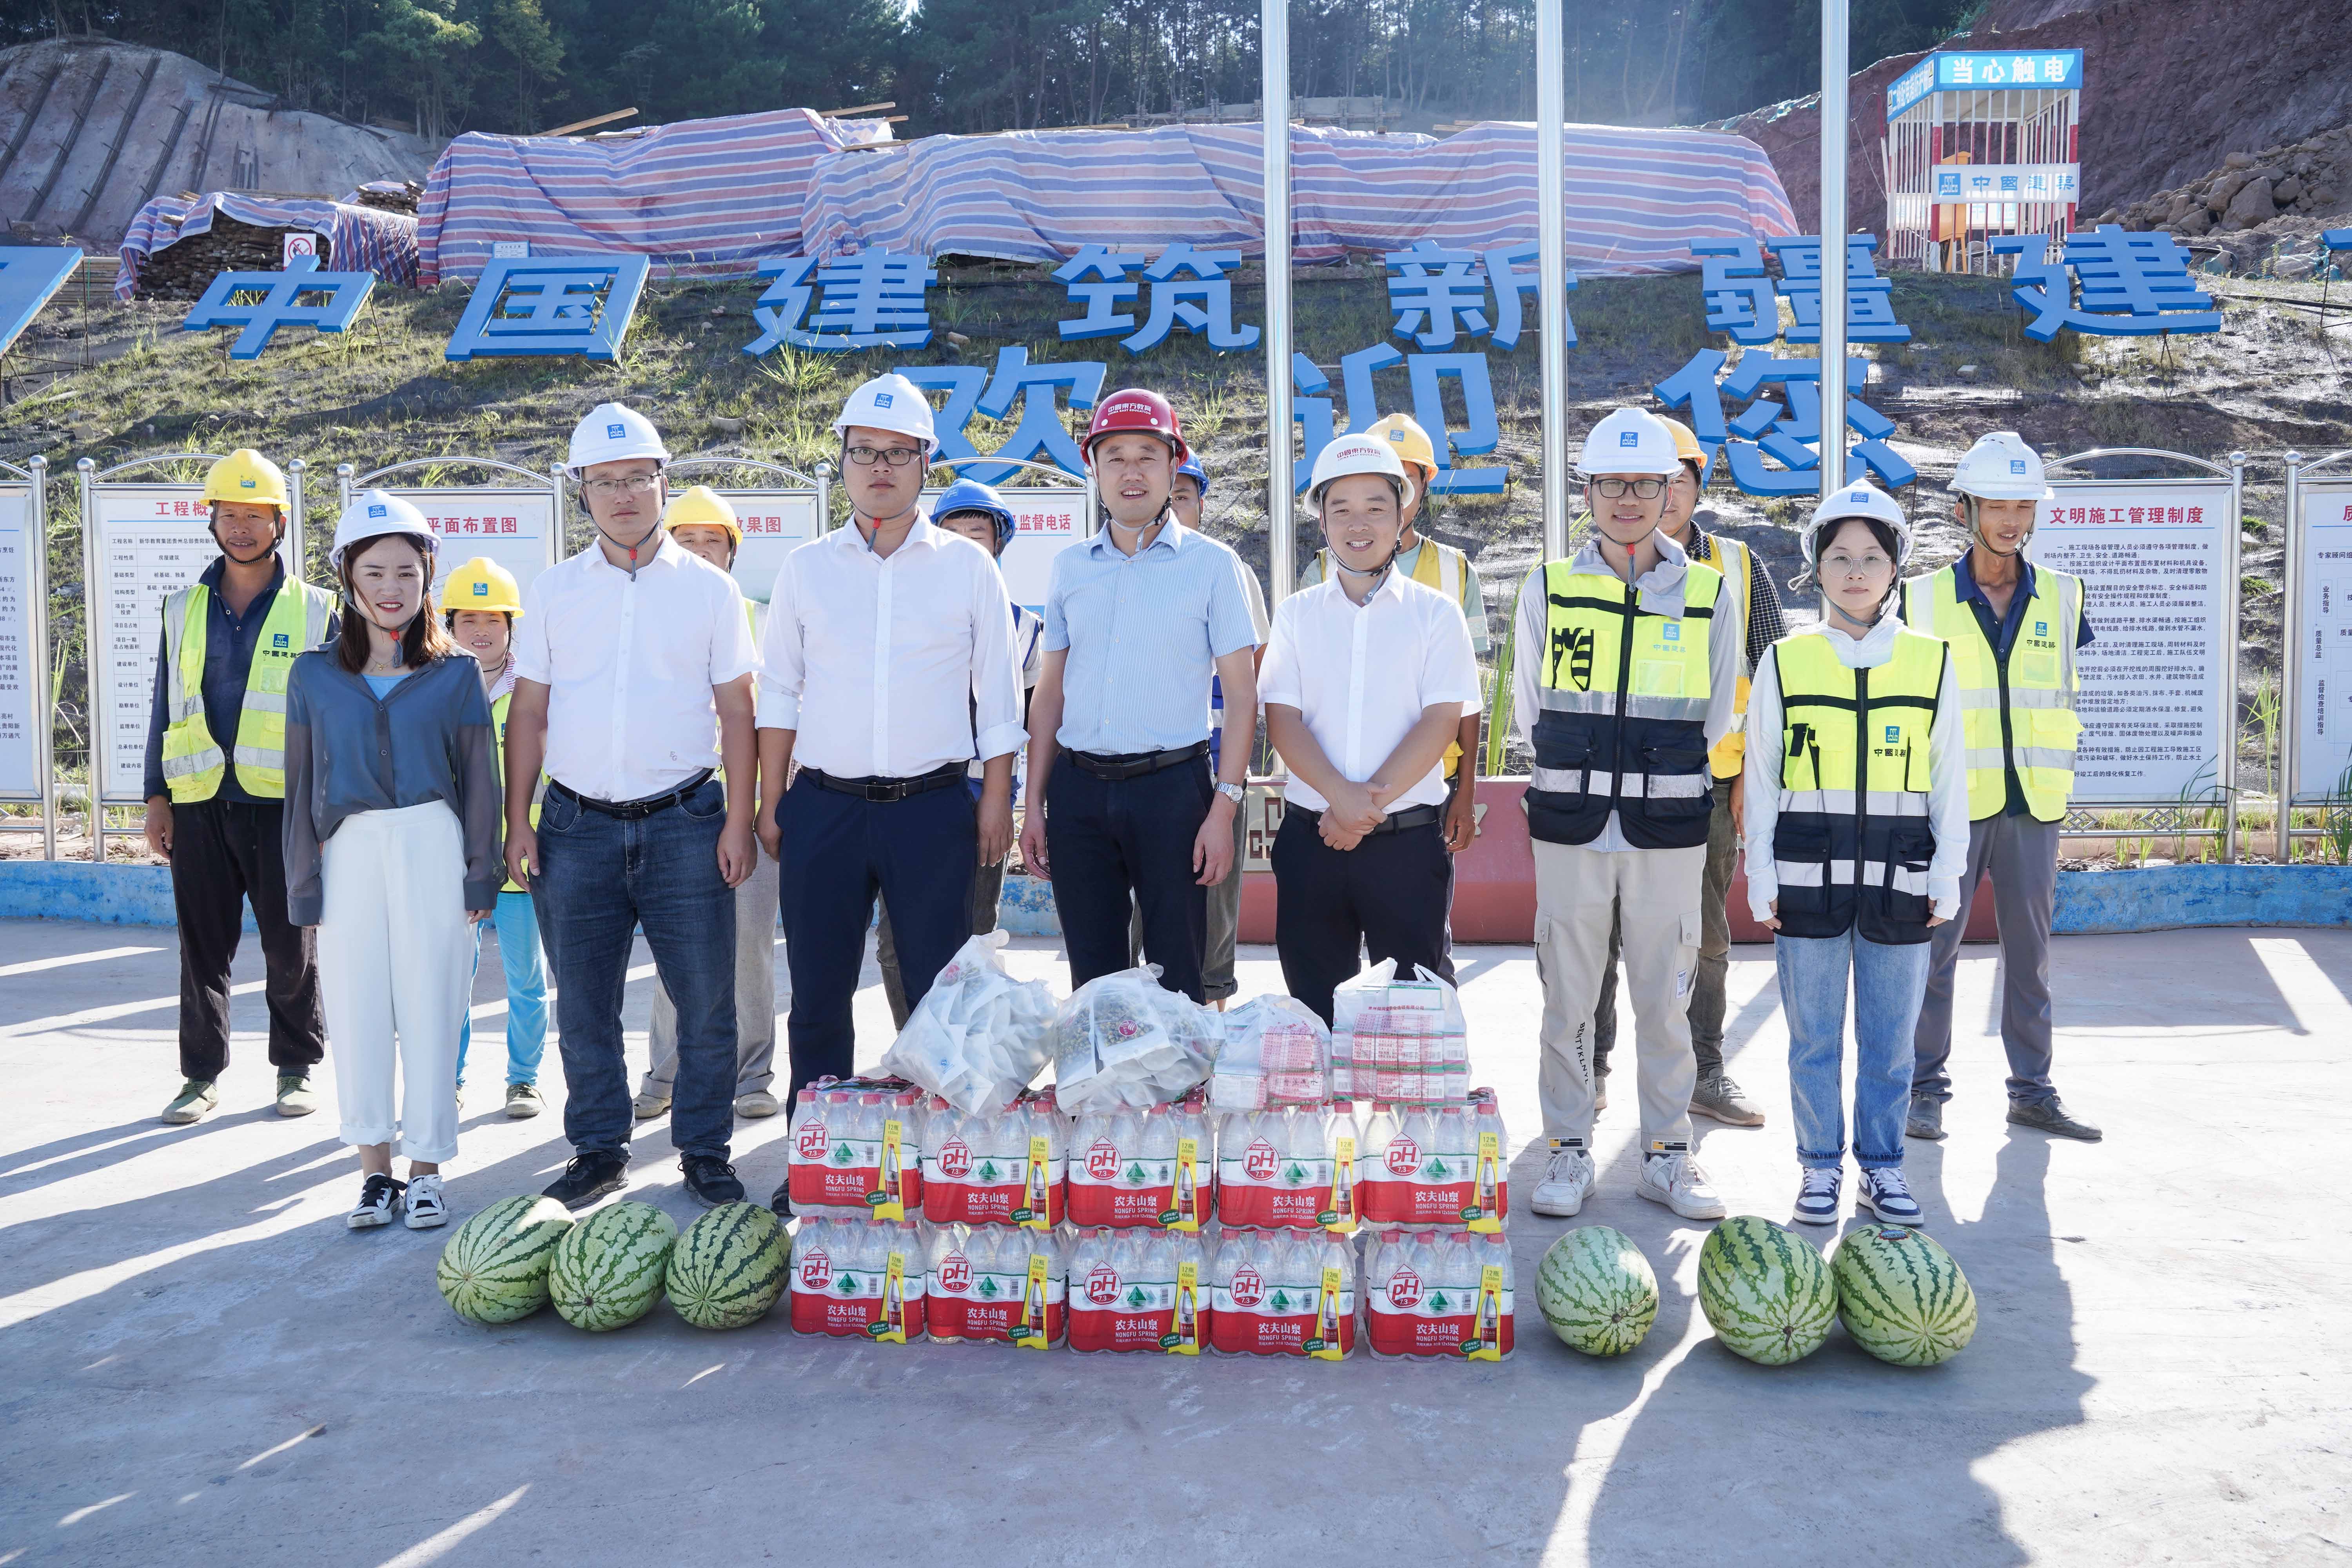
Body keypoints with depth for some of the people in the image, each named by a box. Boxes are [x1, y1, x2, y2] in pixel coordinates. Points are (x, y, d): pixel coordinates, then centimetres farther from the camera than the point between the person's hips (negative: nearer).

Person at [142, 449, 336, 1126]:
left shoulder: (315, 611, 4)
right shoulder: (184, 610, 11)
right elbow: (165, 708, 14)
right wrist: (158, 798, 9)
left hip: (283, 804, -2)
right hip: (200, 804, 2)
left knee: (291, 945, 4)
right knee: (203, 946, 6)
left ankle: (296, 1068, 18)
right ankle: (203, 1073, 18)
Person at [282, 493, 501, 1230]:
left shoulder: (455, 673, 5)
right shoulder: (316, 675, 8)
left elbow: (479, 781, 5)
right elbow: (302, 787, 9)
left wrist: (479, 878, 0)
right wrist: (305, 887, 5)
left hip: (433, 849, -1)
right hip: (350, 853, 2)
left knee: (431, 1008, 2)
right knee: (357, 1011, 5)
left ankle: (425, 1169, 14)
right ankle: (375, 1169, 19)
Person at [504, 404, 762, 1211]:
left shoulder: (708, 588, 4)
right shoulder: (554, 590, 9)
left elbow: (736, 708, 3)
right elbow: (528, 711, 10)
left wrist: (739, 819, -4)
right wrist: (517, 821, 3)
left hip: (684, 821, -1)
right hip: (577, 824, 2)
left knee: (706, 1000, 2)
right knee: (584, 1005, 9)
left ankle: (704, 1151, 16)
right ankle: (598, 1151, 23)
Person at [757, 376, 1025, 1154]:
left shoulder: (967, 566, 5)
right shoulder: (807, 568, 9)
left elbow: (997, 693, 5)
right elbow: (778, 693, 10)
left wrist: (996, 801, 0)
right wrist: (771, 801, 4)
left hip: (933, 807, -1)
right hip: (824, 807, 2)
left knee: (941, 996, 3)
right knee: (818, 995, 7)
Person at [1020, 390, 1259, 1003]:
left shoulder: (1211, 564, 1)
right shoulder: (1069, 566, 11)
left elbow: (1241, 693, -2)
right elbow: (1050, 692, 13)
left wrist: (1224, 808, -10)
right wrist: (1034, 804, 7)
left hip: (1171, 786, -3)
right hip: (1078, 791, 3)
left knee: (1176, 981, 1)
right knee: (1091, 979, 10)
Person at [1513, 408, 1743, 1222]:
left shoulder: (1711, 593, 4)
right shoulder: (1548, 588, 4)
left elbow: (1717, 719, 10)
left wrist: (1661, 775, 8)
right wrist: (1585, 775, 10)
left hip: (1669, 827, 0)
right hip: (1570, 825, 0)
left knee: (1665, 997, 6)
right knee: (1568, 996, 5)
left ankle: (1666, 1153, 20)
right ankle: (1568, 1152, 17)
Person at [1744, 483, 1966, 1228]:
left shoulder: (1931, 661, 6)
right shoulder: (1785, 661, 3)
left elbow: (1949, 778, 8)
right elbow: (1760, 777, 5)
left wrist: (1947, 877, 4)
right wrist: (1761, 875, 1)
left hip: (1899, 879, 1)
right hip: (1807, 878, 0)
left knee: (1890, 1037, 8)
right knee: (1814, 1037, 6)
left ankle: (1882, 1166, 22)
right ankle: (1820, 1167, 19)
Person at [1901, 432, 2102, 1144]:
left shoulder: (2061, 597, 8)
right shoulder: (1924, 598, 0)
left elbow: (2066, 690, 18)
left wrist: (2053, 774, 12)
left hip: (2034, 803, 3)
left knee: (2030, 947, 9)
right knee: (1934, 945, 0)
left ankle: (2032, 1088, 19)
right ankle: (1926, 1088, 11)